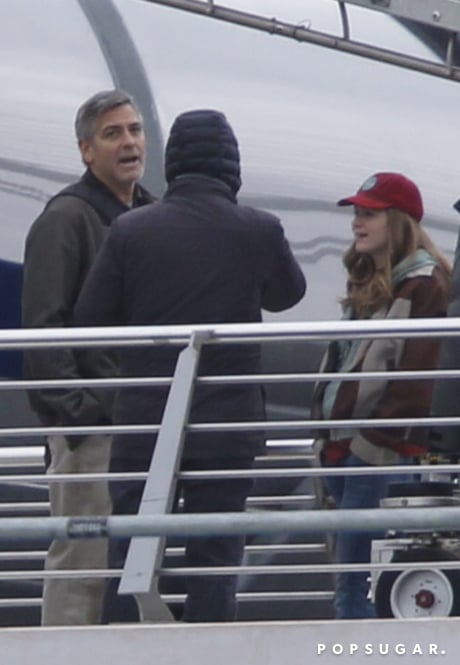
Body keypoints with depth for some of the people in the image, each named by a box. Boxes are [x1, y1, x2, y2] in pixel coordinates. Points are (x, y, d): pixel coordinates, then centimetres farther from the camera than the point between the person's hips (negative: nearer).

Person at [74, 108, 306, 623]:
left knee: (128, 557, 6)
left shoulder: (130, 231, -5)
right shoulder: (259, 231, -6)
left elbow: (89, 322, -2)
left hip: (143, 424, 1)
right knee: (214, 560, 5)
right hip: (226, 423, 0)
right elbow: (288, 293, 13)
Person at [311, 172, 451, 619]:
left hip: (383, 449, -9)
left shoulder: (425, 284, -10)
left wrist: (374, 443, -17)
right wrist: (325, 425, 16)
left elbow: (416, 375, -15)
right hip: (342, 444, 9)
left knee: (355, 586, -12)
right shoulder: (365, 280, 18)